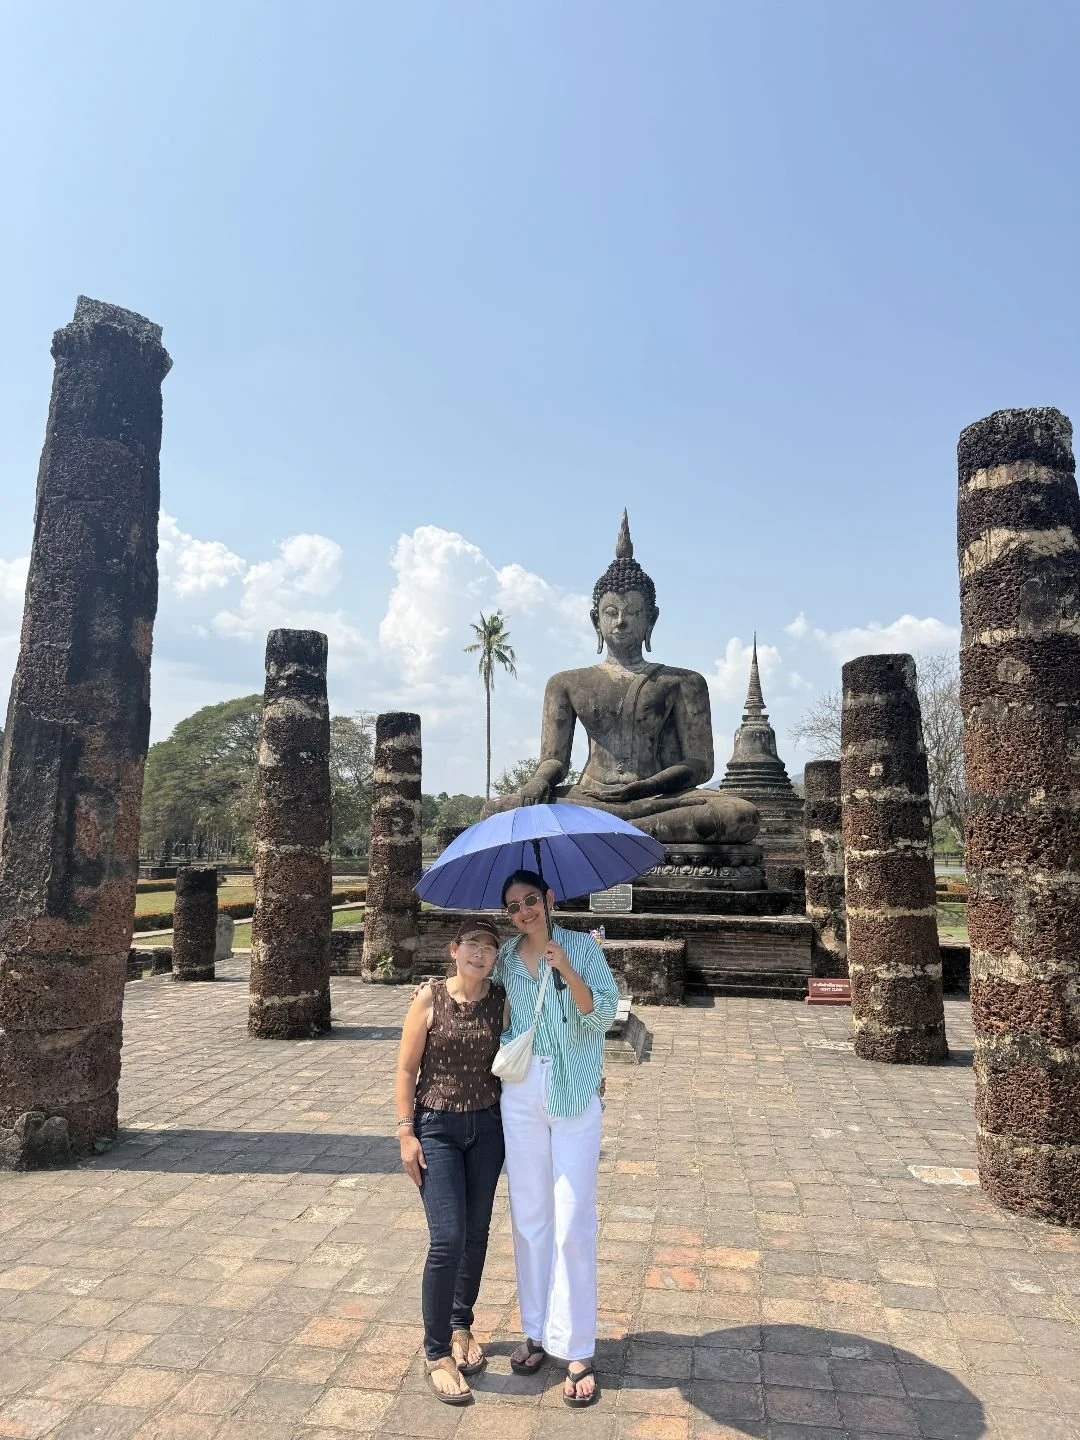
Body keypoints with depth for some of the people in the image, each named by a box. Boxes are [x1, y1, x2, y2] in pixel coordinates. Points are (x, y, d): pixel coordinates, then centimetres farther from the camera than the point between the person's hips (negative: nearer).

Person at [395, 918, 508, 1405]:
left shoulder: (502, 1001, -5)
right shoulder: (429, 998, -11)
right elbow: (406, 1070, -7)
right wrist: (406, 1133, -9)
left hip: (486, 1127, 3)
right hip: (437, 1128, -3)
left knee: (476, 1234, 14)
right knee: (448, 1239, -7)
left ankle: (461, 1326, 37)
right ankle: (437, 1352, 13)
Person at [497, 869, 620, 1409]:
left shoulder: (581, 946, -6)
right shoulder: (506, 958, 4)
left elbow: (603, 1016, -12)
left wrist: (567, 970, -26)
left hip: (574, 1096, -3)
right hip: (520, 1094, 3)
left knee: (573, 1223, 1)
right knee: (528, 1217, 12)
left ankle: (577, 1350, 14)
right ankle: (535, 1329, 29)